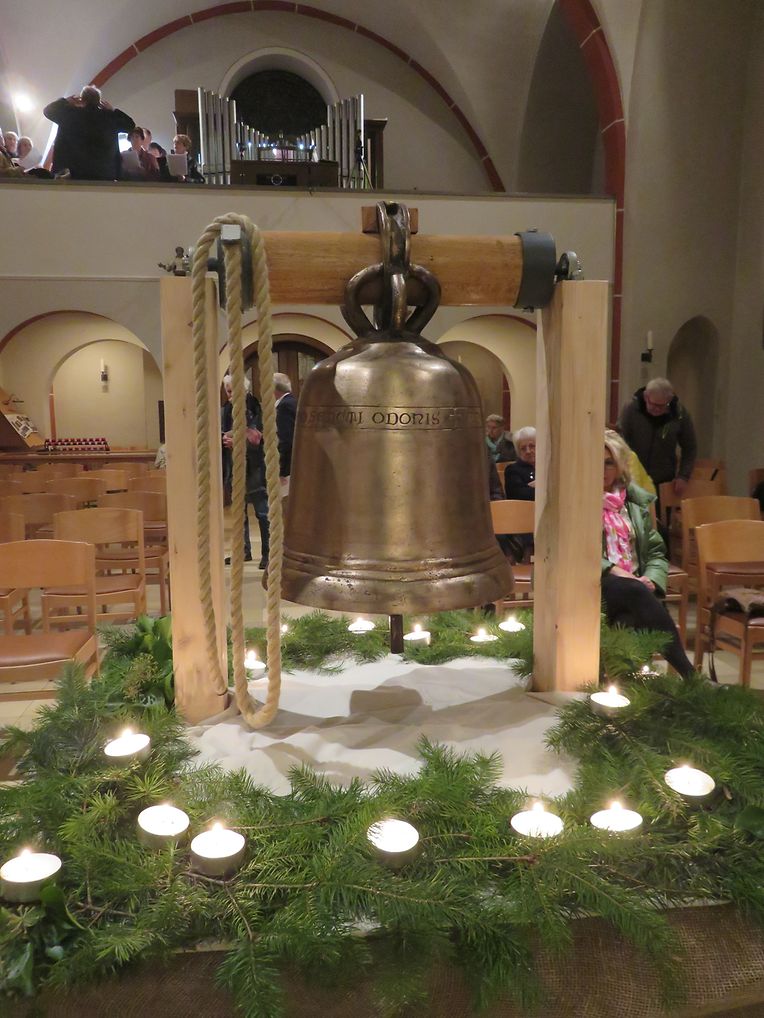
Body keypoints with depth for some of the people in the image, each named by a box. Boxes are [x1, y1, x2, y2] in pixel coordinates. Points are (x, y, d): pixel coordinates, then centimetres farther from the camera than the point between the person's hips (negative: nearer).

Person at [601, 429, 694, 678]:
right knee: (636, 593, -33)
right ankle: (690, 674, -34)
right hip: (593, 584, -4)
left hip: (635, 586, 4)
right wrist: (611, 570, -16)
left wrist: (651, 579, -4)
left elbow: (656, 551, 19)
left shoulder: (636, 501, 19)